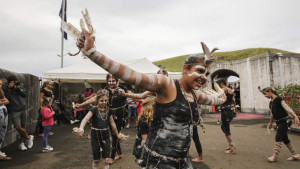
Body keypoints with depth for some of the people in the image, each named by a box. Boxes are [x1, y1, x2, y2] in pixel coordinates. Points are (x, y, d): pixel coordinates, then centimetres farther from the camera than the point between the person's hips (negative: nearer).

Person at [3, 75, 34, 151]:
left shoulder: (18, 87, 12)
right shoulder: (5, 88, 0)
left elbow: (24, 95, 5)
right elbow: (6, 97, -15)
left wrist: (18, 89, -8)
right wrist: (9, 88, -17)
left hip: (23, 109, 4)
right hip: (14, 111, -4)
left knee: (23, 126, 7)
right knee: (18, 127, -12)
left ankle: (22, 143, 19)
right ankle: (29, 137, 12)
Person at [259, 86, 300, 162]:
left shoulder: (279, 99, -15)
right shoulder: (271, 102, 10)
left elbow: (287, 108, -30)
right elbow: (272, 113, 21)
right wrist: (270, 123, 29)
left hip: (285, 121, -9)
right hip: (279, 122, 9)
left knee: (278, 138, -8)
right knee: (285, 139, 13)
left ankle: (274, 157, -2)